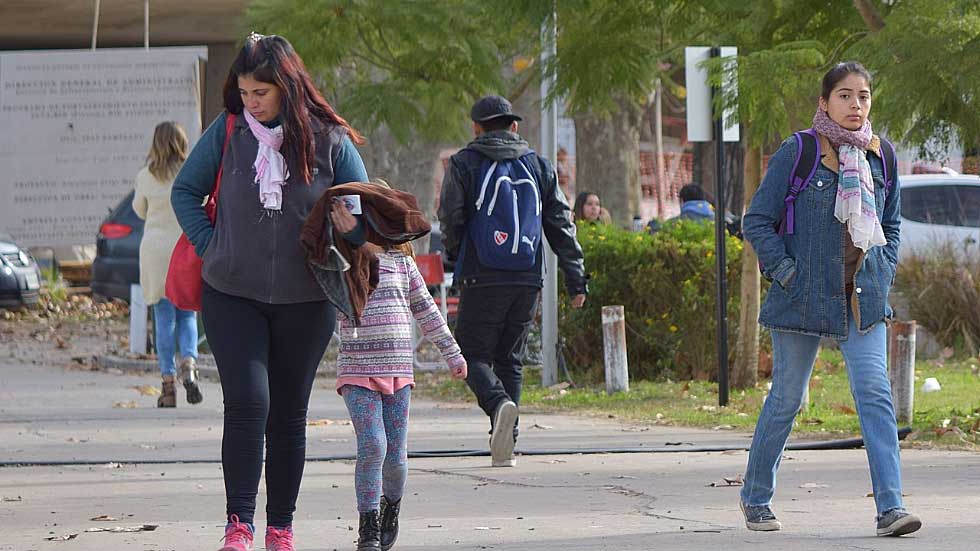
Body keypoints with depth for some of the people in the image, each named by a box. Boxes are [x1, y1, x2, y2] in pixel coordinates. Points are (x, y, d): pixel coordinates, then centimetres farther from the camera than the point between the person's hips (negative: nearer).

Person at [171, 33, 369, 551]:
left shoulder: (329, 140, -3)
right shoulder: (227, 132, -2)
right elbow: (185, 191, 9)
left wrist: (349, 226, -17)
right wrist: (210, 248, -2)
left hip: (305, 301, 1)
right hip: (232, 296, -1)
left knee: (289, 414, 9)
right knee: (247, 403, -14)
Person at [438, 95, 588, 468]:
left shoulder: (464, 164, 1)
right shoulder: (538, 166, 12)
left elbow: (451, 217, -4)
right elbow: (561, 224, 10)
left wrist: (456, 255, 16)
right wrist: (576, 280, 9)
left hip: (482, 279, -4)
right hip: (527, 281, 4)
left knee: (474, 354, 3)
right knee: (510, 359, 11)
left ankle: (498, 403, -28)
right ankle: (505, 445, 5)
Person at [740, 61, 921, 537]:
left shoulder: (881, 155, 7)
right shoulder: (797, 153, -7)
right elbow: (757, 221, -3)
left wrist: (883, 274, 8)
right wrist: (783, 271, -11)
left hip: (864, 301, 3)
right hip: (804, 298, -3)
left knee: (876, 394, -11)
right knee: (786, 399, 7)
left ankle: (890, 507, -16)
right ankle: (756, 498, 25)